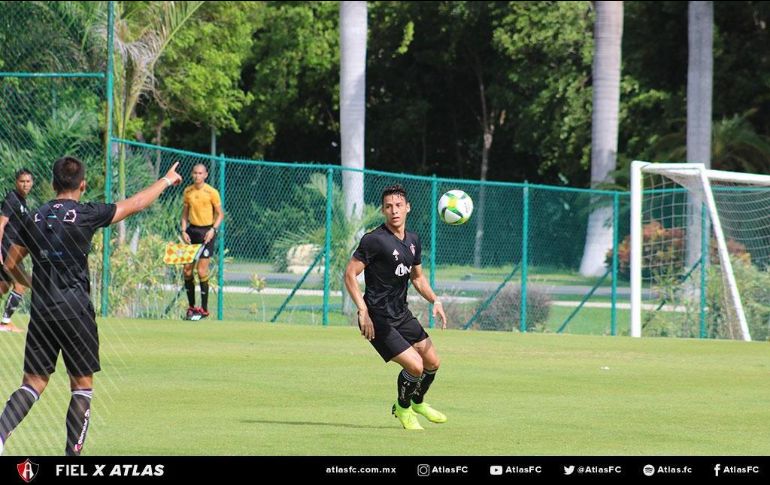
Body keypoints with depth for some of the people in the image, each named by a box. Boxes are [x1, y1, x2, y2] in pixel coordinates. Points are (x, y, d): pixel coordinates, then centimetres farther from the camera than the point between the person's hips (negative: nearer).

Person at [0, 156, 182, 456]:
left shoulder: (35, 218, 5)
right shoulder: (86, 215, -7)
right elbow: (136, 204, 4)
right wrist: (166, 181, 20)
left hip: (40, 311, 4)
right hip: (75, 309, -4)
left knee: (33, 384, 8)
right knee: (82, 386, 7)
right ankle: (73, 454, 4)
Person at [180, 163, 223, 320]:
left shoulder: (211, 192, -6)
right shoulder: (188, 191, 8)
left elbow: (220, 214, -1)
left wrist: (213, 229, -15)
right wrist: (184, 231, 2)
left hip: (206, 232, -5)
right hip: (192, 231, 5)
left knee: (202, 271, -7)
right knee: (187, 270, 3)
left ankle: (204, 309, 1)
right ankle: (191, 307, 15)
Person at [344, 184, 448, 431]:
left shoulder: (413, 241, 8)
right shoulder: (374, 240, -17)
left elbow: (417, 278, 21)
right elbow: (350, 274, -16)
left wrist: (435, 301, 4)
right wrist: (363, 312, -22)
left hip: (402, 313, 8)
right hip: (378, 319, -8)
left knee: (432, 363, 12)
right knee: (415, 366, -14)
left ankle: (418, 402, 42)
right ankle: (402, 408, 15)